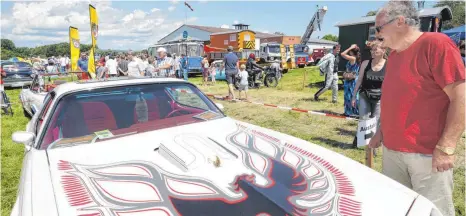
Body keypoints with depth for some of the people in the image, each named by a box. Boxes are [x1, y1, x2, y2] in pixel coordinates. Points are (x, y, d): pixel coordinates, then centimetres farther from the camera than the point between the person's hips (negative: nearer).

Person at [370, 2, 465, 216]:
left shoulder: (436, 43, -12)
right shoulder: (393, 55, 13)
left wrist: (446, 147, -19)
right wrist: (382, 131, 15)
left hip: (426, 154, -7)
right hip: (392, 150, 8)